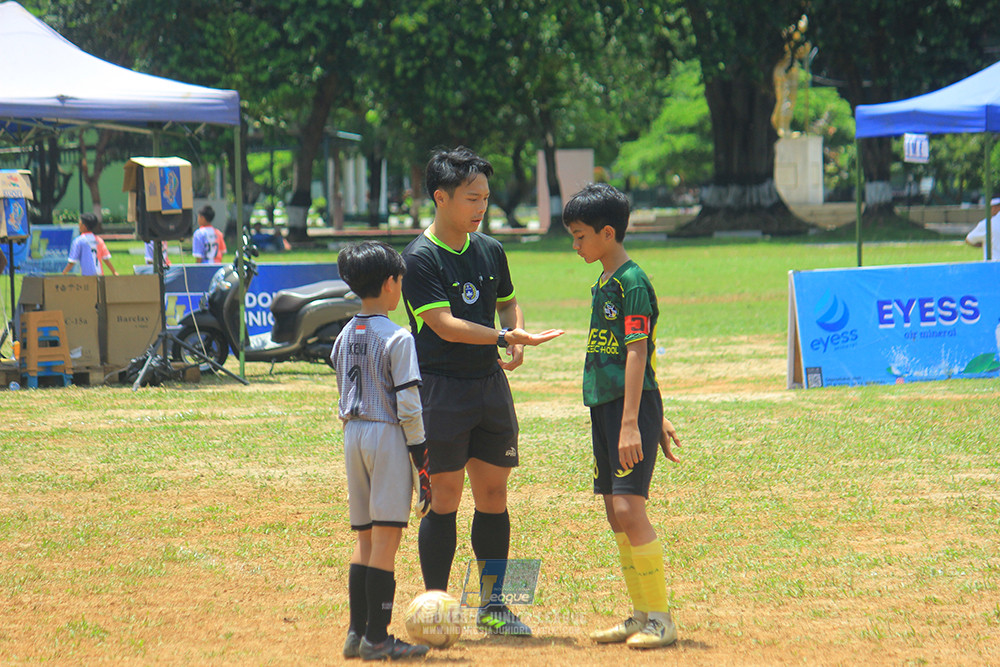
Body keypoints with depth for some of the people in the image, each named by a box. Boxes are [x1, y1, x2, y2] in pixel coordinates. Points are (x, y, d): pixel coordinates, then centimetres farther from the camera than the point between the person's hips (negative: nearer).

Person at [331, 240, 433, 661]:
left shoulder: (345, 337, 10)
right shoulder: (397, 338, -11)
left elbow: (343, 400, 13)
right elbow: (408, 406, -13)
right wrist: (423, 463, -8)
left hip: (352, 435, 7)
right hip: (387, 436, -7)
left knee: (365, 538, 13)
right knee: (386, 537, -4)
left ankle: (357, 631, 13)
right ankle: (376, 637, -6)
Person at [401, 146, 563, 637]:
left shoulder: (490, 251, 10)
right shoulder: (421, 258, -10)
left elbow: (508, 304, 22)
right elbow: (445, 325, -18)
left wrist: (515, 340, 1)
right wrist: (506, 337, -25)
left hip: (490, 383, 6)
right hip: (442, 389, -6)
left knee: (493, 494, 8)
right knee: (445, 499, -3)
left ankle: (492, 606, 16)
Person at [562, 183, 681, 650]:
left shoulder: (633, 283, -12)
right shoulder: (602, 285, 16)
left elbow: (637, 355, -17)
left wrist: (632, 423, -22)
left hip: (633, 404, -9)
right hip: (603, 406, 9)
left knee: (629, 507, -14)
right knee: (615, 513, 9)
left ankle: (660, 618, -10)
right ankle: (641, 615, 14)